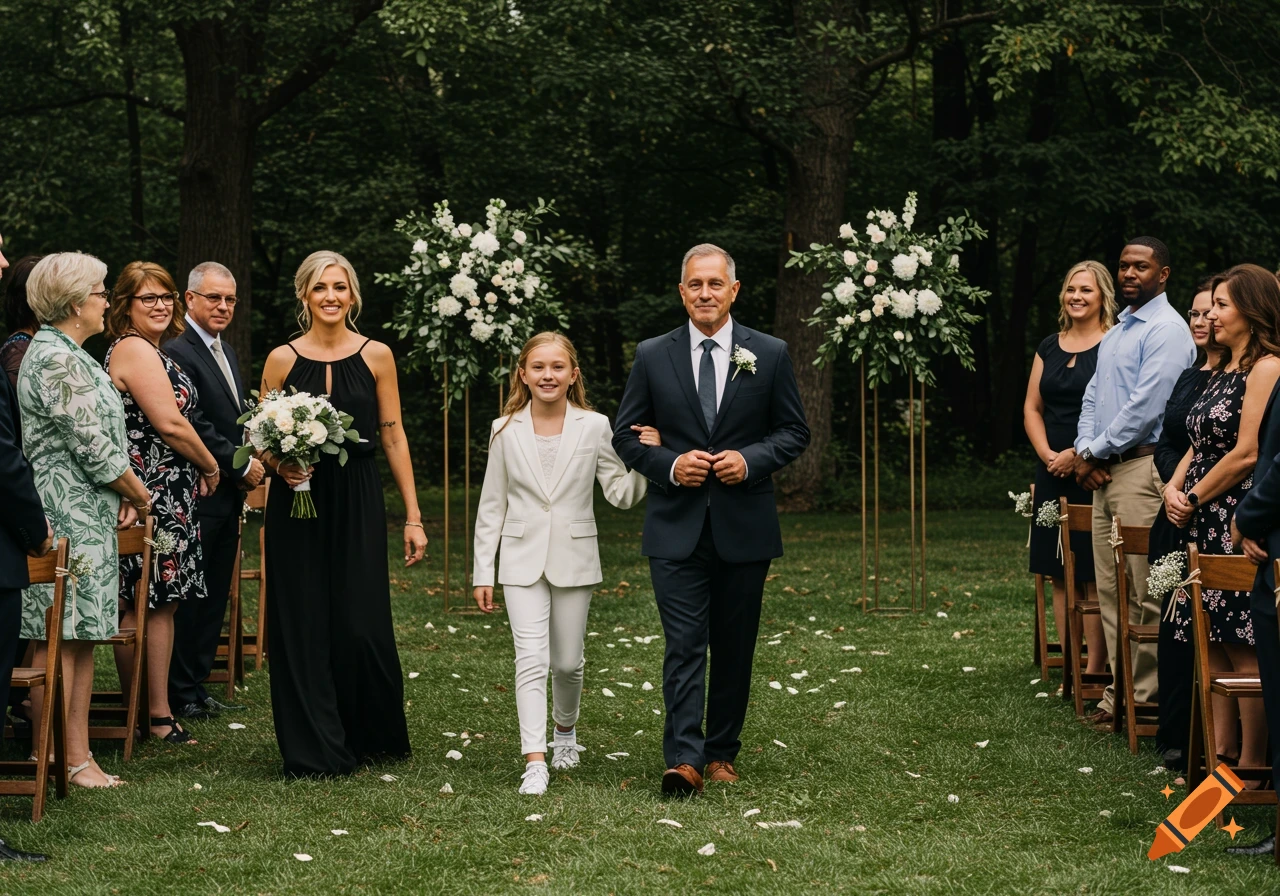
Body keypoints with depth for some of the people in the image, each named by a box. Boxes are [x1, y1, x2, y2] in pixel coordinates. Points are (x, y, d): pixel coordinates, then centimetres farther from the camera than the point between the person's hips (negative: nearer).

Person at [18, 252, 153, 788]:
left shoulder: (66, 353, 18)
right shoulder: (55, 358, -14)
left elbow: (100, 437, 20)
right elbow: (92, 446, -17)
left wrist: (124, 495, 8)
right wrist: (140, 495, -4)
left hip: (88, 516, 10)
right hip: (68, 518, -10)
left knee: (81, 638, 9)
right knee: (59, 638, -6)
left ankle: (77, 755, 11)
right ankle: (54, 758, -3)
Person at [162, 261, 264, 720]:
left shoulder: (226, 351, 18)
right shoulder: (177, 352, -13)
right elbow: (193, 426, -18)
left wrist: (253, 460, 6)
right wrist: (241, 465, -12)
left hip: (228, 495, 9)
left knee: (214, 596, 12)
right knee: (189, 595, -3)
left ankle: (198, 686, 19)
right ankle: (181, 694, 3)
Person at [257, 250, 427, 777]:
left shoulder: (376, 356, 4)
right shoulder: (282, 359, 2)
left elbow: (393, 436, 4)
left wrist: (413, 516, 0)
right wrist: (281, 465, -15)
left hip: (358, 503, 0)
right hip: (298, 503, 0)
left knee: (362, 626, -4)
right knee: (304, 626, 1)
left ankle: (375, 736, 18)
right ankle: (315, 749, 12)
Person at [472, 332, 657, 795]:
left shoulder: (594, 427, -2)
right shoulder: (506, 431, 0)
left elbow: (622, 495, -2)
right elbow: (492, 505, 5)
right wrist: (482, 571, 4)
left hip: (574, 560, 1)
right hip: (523, 561, -1)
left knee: (567, 661, 11)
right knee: (532, 659, -12)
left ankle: (565, 731, 39)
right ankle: (535, 762, -16)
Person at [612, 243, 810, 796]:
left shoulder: (770, 355, 3)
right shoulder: (652, 356, 3)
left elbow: (795, 432, 7)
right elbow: (626, 436, 7)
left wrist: (750, 459, -11)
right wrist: (669, 465, -11)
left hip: (745, 524, 1)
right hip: (676, 526, -1)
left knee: (734, 647, 9)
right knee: (684, 643, -9)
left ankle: (722, 753, 22)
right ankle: (684, 760, -14)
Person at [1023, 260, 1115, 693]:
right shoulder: (1050, 347, 14)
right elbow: (1032, 408, 13)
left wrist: (1079, 454, -15)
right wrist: (1048, 453, -2)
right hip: (1053, 473, 6)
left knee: (1093, 576, -6)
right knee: (1059, 575, 7)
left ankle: (1095, 671, -3)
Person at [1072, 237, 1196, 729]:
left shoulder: (1166, 330, -9)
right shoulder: (1114, 333, 21)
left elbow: (1146, 406, -16)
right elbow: (1092, 398, 20)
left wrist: (1095, 453, -9)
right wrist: (1086, 450, 2)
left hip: (1142, 468, -9)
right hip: (1104, 473, 9)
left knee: (1142, 592, -7)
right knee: (1109, 589, 9)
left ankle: (1143, 694, -4)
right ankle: (1118, 691, 13)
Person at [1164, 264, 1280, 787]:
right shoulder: (1223, 371, 18)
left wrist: (1194, 499, -9)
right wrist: (1173, 489, 2)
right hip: (1206, 526, 9)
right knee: (1211, 643, 9)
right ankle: (1221, 755, 14)